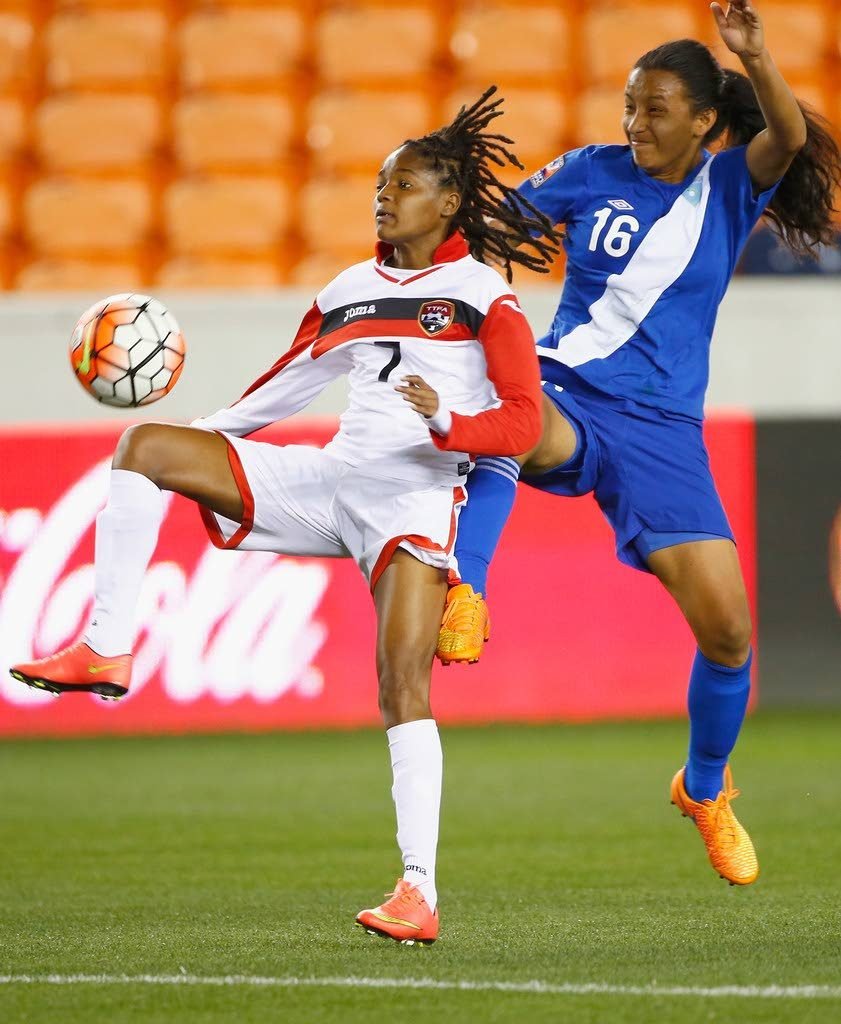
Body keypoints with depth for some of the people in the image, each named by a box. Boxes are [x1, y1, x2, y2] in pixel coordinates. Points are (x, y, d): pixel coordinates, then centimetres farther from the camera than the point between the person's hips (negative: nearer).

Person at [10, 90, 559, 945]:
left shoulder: (483, 297, -1)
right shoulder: (351, 291, 17)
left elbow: (524, 420, -9)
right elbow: (289, 383, 29)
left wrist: (446, 423, -26)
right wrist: (209, 434, 26)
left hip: (413, 498, -6)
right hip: (327, 479, 6)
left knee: (402, 684, -17)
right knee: (146, 445, -8)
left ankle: (420, 891, -16)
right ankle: (107, 649, -16)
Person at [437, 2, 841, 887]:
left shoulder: (731, 187, 1)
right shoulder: (596, 173, 3)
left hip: (662, 429, 1)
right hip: (565, 397, -1)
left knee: (728, 627, -3)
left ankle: (705, 789, 22)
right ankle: (463, 595, -50)